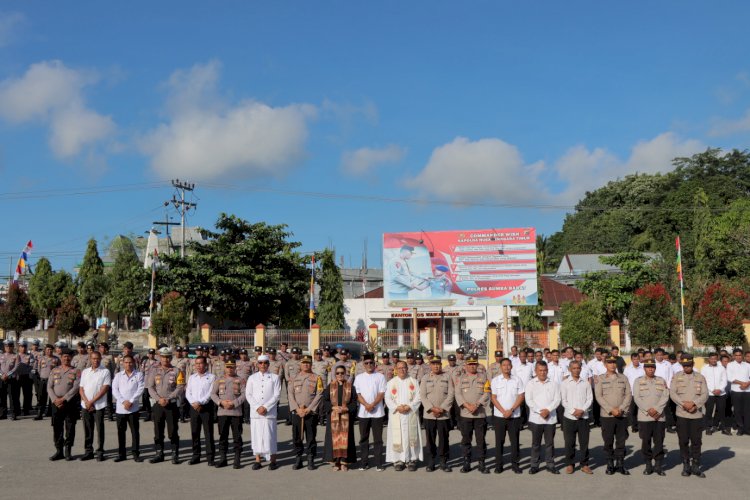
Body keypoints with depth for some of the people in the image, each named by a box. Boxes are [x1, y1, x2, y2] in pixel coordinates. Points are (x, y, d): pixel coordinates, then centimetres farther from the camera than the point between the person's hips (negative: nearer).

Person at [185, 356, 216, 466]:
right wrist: (193, 403, -8)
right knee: (194, 432, 7)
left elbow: (211, 393, -8)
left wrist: (200, 403, -15)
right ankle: (195, 456, 15)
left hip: (206, 406, -4)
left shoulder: (211, 377, -1)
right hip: (193, 407, 4)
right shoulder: (192, 377, 13)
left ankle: (210, 457, -1)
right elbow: (188, 392, 9)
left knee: (208, 433, -4)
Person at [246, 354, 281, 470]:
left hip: (270, 412, -2)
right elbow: (248, 394, 5)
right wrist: (257, 407, -8)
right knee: (256, 435, 2)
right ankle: (257, 460, 10)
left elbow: (276, 395, -1)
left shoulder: (275, 377, 4)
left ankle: (273, 460, 5)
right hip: (255, 412, 2)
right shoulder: (252, 378, 10)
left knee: (269, 435, -3)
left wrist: (265, 407, -10)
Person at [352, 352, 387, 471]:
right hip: (363, 412, 2)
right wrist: (366, 405, -13)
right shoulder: (359, 378, 9)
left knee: (378, 438, 1)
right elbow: (357, 394, 2)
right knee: (363, 438, 6)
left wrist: (373, 404, -16)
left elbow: (382, 394, -3)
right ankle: (364, 463, 12)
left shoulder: (380, 376, 4)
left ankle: (379, 463, 6)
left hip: (377, 412, -2)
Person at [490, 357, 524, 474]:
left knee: (515, 440, 4)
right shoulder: (495, 381, 2)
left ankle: (515, 464, 14)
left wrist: (511, 410, -12)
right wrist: (503, 411, -11)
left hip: (514, 416, 0)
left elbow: (521, 397, -1)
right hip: (499, 416, 0)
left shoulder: (517, 380, 2)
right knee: (499, 441, 4)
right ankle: (498, 464, 12)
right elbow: (493, 398, -1)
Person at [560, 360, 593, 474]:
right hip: (569, 417, -1)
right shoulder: (564, 383, 2)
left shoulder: (586, 383, 6)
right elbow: (563, 400, -1)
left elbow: (590, 399, 2)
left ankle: (584, 464, 14)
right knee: (569, 442, 3)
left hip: (583, 417, 1)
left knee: (584, 442, 4)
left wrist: (582, 410, -11)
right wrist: (573, 411, -12)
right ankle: (570, 464, 14)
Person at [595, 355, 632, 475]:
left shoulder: (623, 378, 9)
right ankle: (610, 465, 12)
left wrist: (621, 409, -10)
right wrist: (611, 410, -12)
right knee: (608, 441, 3)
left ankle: (620, 464, 13)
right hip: (606, 415, -1)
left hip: (622, 415, 1)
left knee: (621, 441, 4)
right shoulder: (600, 379, 3)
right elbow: (598, 396, -4)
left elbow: (628, 395, 3)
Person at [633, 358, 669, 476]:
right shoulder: (638, 381, 6)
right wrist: (648, 410, -13)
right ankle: (648, 465, 9)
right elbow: (637, 398, -4)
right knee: (646, 442, 1)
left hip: (659, 416, 1)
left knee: (659, 442, 1)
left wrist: (656, 409, -13)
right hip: (644, 417, -1)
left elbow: (665, 396, 0)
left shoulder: (661, 381, 11)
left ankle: (659, 465, 9)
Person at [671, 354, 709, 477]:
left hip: (697, 414, 1)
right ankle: (686, 466, 13)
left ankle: (695, 466, 13)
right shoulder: (677, 377, 5)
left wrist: (693, 403, -15)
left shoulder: (700, 377, 7)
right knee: (683, 441, 3)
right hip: (681, 414, 0)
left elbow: (705, 394, 0)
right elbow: (672, 393, -3)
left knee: (696, 441, 3)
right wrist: (684, 404, -16)